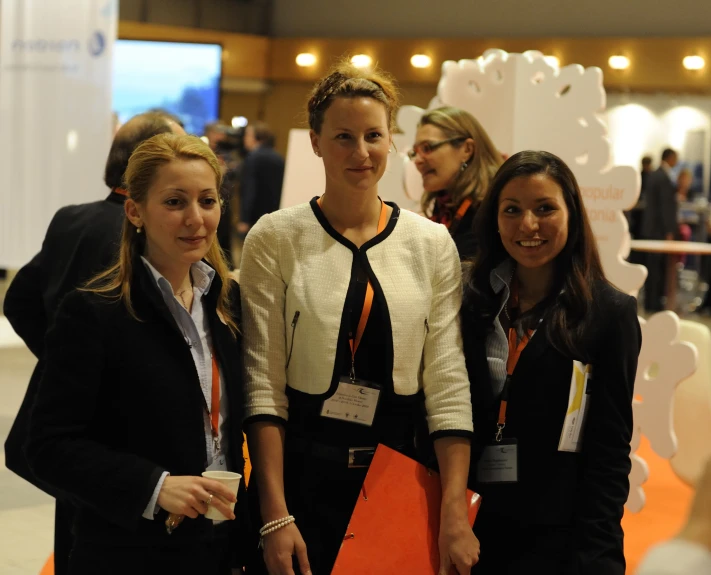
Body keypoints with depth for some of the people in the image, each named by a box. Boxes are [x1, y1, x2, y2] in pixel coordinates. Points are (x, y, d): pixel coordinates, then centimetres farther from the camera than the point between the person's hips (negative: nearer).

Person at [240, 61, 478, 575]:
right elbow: (263, 380, -8)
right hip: (301, 474, -2)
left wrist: (456, 517, -11)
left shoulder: (433, 243, 1)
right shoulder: (274, 239, -5)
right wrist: (275, 515, -13)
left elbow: (448, 380, -3)